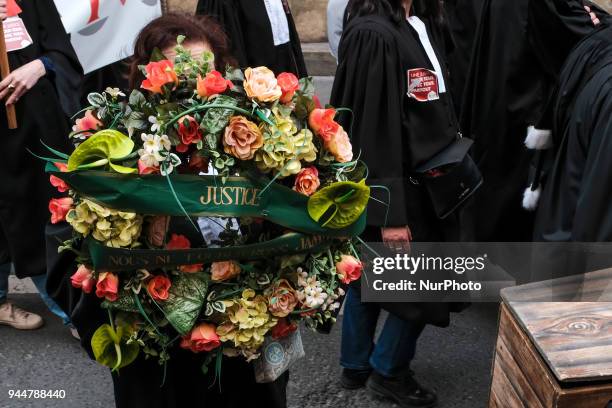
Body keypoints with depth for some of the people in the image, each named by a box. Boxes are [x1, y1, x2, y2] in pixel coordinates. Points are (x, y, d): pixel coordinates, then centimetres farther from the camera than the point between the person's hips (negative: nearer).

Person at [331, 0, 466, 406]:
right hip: (394, 186, -8)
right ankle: (388, 369, 26)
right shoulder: (373, 33, -22)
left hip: (421, 176, 8)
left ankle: (356, 365, 34)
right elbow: (374, 130, -24)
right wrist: (391, 212, -23)